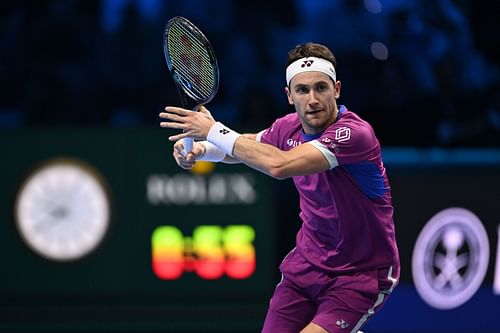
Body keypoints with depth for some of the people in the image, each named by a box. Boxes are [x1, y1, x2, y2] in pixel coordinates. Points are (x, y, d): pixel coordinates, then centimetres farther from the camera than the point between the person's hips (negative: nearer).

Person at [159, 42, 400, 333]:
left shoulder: (355, 133, -27)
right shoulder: (289, 128, -4)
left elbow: (279, 165, -38)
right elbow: (243, 148, 19)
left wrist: (215, 131, -28)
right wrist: (199, 148, -4)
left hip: (362, 274, -7)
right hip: (307, 263, 7)